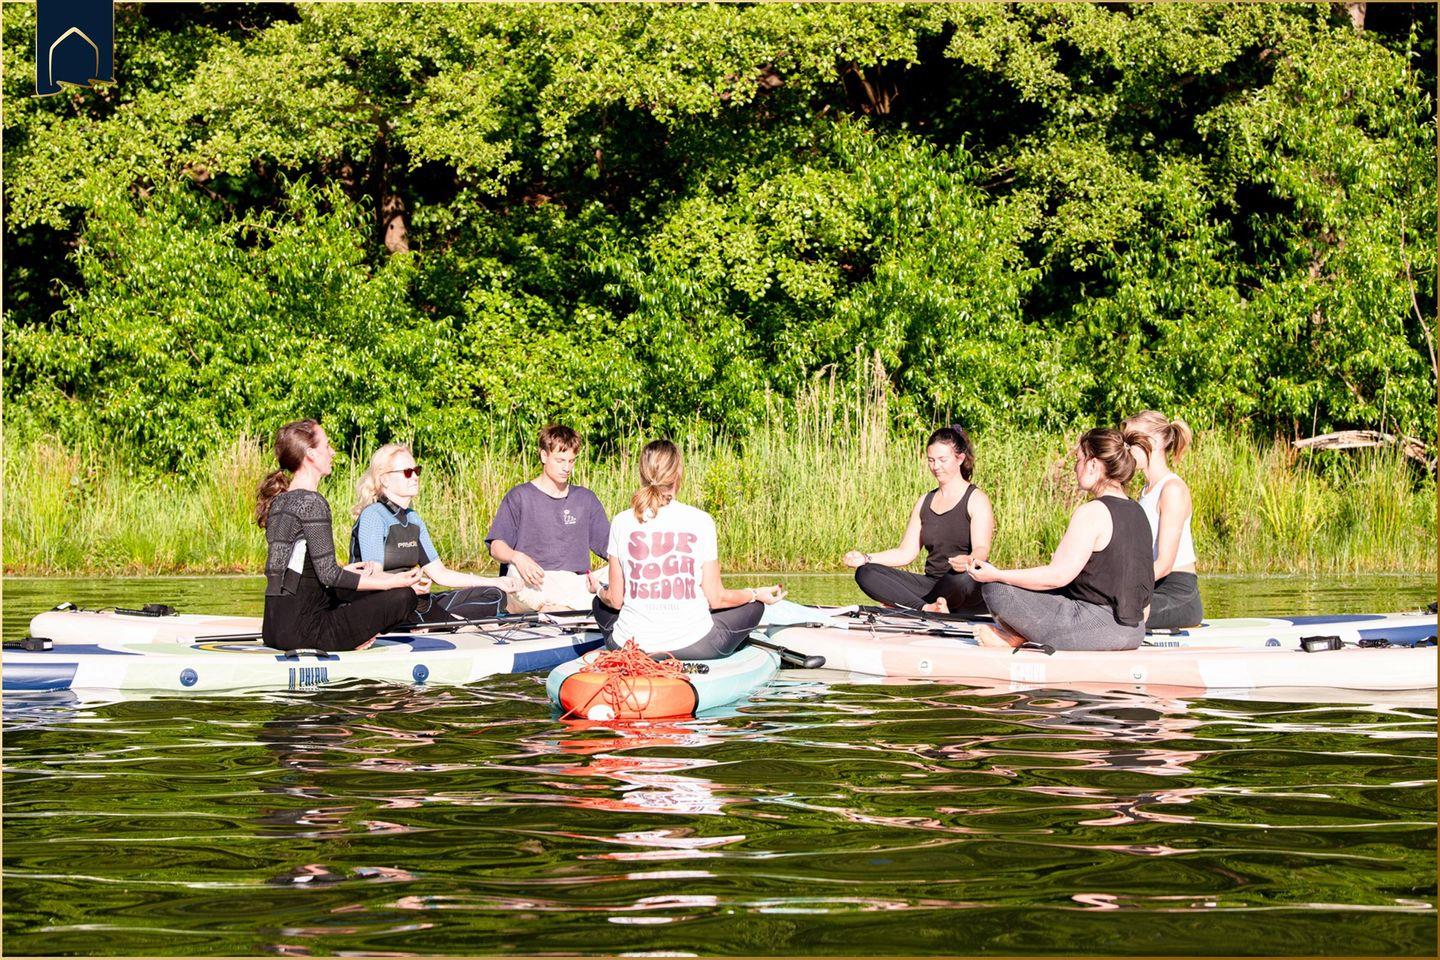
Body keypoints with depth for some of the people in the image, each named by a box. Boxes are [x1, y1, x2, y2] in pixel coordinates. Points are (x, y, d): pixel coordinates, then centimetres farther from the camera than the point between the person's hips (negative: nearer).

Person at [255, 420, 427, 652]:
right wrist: (394, 582, -12)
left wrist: (343, 572, 27)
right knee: (404, 597, -7)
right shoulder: (311, 502, -14)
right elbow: (329, 575, -16)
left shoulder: (278, 501, 14)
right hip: (302, 631, -9)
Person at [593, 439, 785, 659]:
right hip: (693, 645, -2)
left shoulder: (622, 522, -4)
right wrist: (757, 594, 16)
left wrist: (599, 590, 26)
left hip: (630, 644, 2)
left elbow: (615, 600, 2)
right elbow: (716, 599, -3)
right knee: (754, 606, 22)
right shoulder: (700, 521, -8)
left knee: (600, 603, 34)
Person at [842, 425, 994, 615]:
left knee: (960, 577, -44)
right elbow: (906, 553, 15)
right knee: (865, 574, -14)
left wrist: (969, 561, -39)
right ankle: (927, 608, -34)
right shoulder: (925, 503, 19)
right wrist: (866, 558, 0)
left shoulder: (976, 499, 0)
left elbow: (982, 549, -14)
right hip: (932, 583, 6)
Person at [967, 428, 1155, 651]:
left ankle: (1017, 636, 20)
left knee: (995, 588, -3)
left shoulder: (1091, 512, -16)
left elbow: (1058, 576, -18)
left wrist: (997, 575, -12)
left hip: (1095, 630, -9)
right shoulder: (1137, 512, 9)